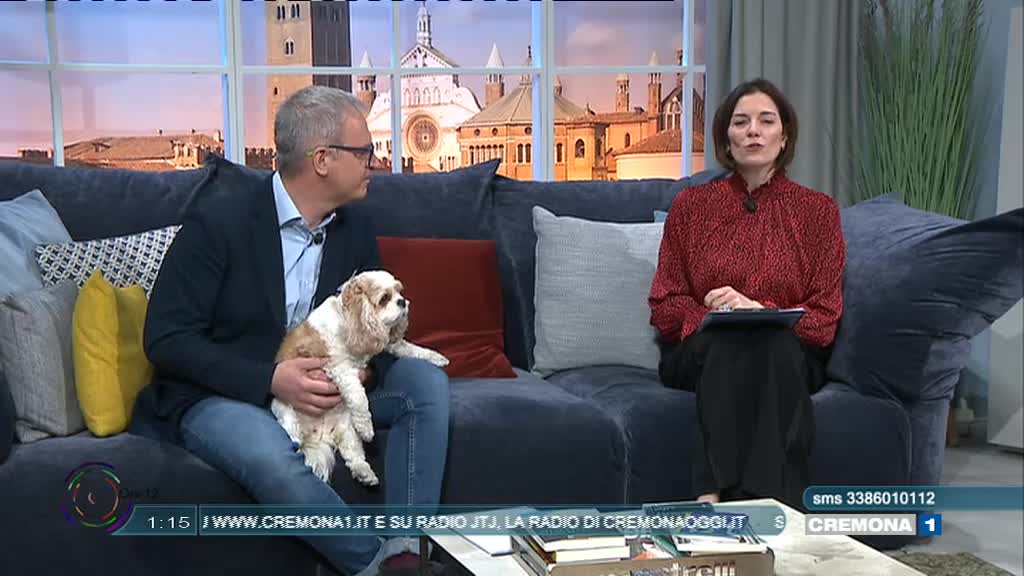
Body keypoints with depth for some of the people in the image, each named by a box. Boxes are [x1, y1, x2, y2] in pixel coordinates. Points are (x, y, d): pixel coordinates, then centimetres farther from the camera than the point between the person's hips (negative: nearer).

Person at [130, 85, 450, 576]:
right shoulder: (219, 218, -16)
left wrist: (362, 370, -16)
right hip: (219, 393, -6)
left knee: (425, 381, -13)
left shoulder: (356, 232, 2)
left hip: (319, 384, 6)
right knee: (271, 457, -37)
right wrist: (270, 380, -27)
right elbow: (166, 339, -17)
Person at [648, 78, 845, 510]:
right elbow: (665, 306, 7)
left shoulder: (818, 210, 7)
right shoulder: (691, 205, 10)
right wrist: (720, 318, -14)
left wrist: (760, 311, -18)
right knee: (730, 341, -34)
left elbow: (824, 317, 2)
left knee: (767, 344, -36)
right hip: (702, 350, 1)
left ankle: (714, 496, -44)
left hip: (788, 354, 0)